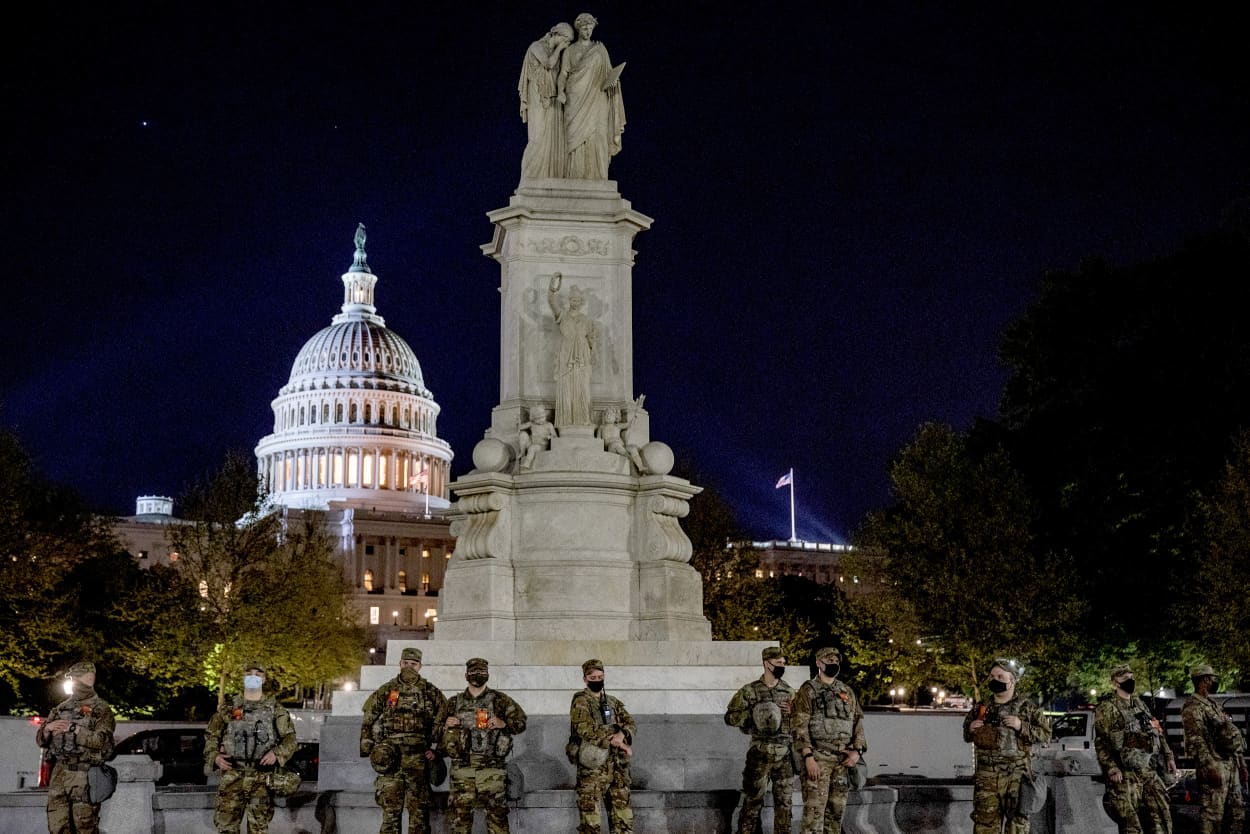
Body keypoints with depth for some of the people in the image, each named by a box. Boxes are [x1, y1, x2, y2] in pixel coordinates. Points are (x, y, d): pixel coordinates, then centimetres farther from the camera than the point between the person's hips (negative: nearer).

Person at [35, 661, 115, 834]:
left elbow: (103, 741, -14)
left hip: (84, 775, -6)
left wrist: (74, 729, -17)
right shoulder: (61, 708, 17)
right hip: (58, 774, 6)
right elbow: (41, 740, 16)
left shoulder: (101, 709, -1)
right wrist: (48, 728, -6)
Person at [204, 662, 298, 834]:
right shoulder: (228, 708, 10)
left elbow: (290, 738, 4)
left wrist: (277, 753, -14)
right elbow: (211, 735, 12)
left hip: (262, 778, -1)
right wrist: (214, 756, -6)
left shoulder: (275, 709, 7)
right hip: (232, 776, 1)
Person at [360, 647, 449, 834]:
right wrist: (367, 747, 5)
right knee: (390, 807, -1)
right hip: (390, 758, 0)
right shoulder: (386, 690, 8)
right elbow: (368, 720, 11)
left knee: (419, 808, 2)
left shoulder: (430, 692, 6)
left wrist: (435, 747, 3)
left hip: (419, 760, 0)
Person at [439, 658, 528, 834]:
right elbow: (439, 729, 22)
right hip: (462, 766, 2)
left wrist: (503, 724, -12)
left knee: (496, 812, -3)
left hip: (491, 767, -2)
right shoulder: (454, 703, 13)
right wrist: (446, 725, 0)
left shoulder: (500, 700, 5)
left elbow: (520, 723, 6)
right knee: (460, 812, 1)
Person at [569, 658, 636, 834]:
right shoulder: (580, 702, -4)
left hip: (617, 766, 6)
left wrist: (622, 734, -17)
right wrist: (615, 742, -15)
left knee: (623, 815, 6)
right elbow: (586, 731, -17)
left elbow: (631, 724, 6)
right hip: (592, 766, -6)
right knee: (590, 815, -4)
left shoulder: (613, 702, 16)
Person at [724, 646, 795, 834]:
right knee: (753, 801, -1)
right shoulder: (750, 691, 0)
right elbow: (730, 717, -2)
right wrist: (755, 714, -14)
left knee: (784, 802, 4)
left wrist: (792, 712, -6)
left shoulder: (789, 692, 10)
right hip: (760, 754, -3)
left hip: (785, 755, 3)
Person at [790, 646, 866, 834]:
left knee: (836, 811, 8)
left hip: (843, 760, 6)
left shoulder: (847, 692, 16)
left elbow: (858, 723, 15)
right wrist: (808, 758, -18)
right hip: (818, 758, -5)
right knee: (814, 810, -10)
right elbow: (799, 726, -9)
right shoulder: (808, 690, -1)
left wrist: (857, 750, -1)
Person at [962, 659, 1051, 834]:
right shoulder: (981, 708, 11)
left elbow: (1045, 733, -4)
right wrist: (970, 729, -1)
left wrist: (1021, 726, -17)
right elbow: (966, 735, 22)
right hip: (986, 776, 3)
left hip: (1016, 776, -3)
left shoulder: (1027, 707, 0)